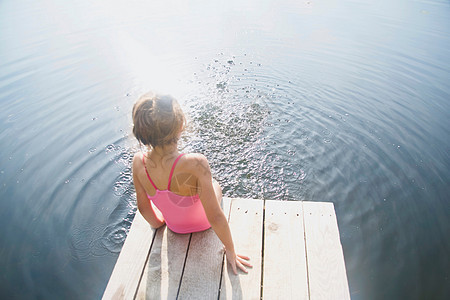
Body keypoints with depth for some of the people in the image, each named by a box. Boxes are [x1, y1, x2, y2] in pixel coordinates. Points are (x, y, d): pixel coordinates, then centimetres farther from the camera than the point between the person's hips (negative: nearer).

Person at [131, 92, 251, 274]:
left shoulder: (138, 162, -27)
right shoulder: (195, 164, -43)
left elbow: (143, 206, -10)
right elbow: (215, 217, -33)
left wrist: (157, 224, 12)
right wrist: (230, 250, -14)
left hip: (174, 227, 3)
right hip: (203, 224, -3)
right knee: (215, 185, 30)